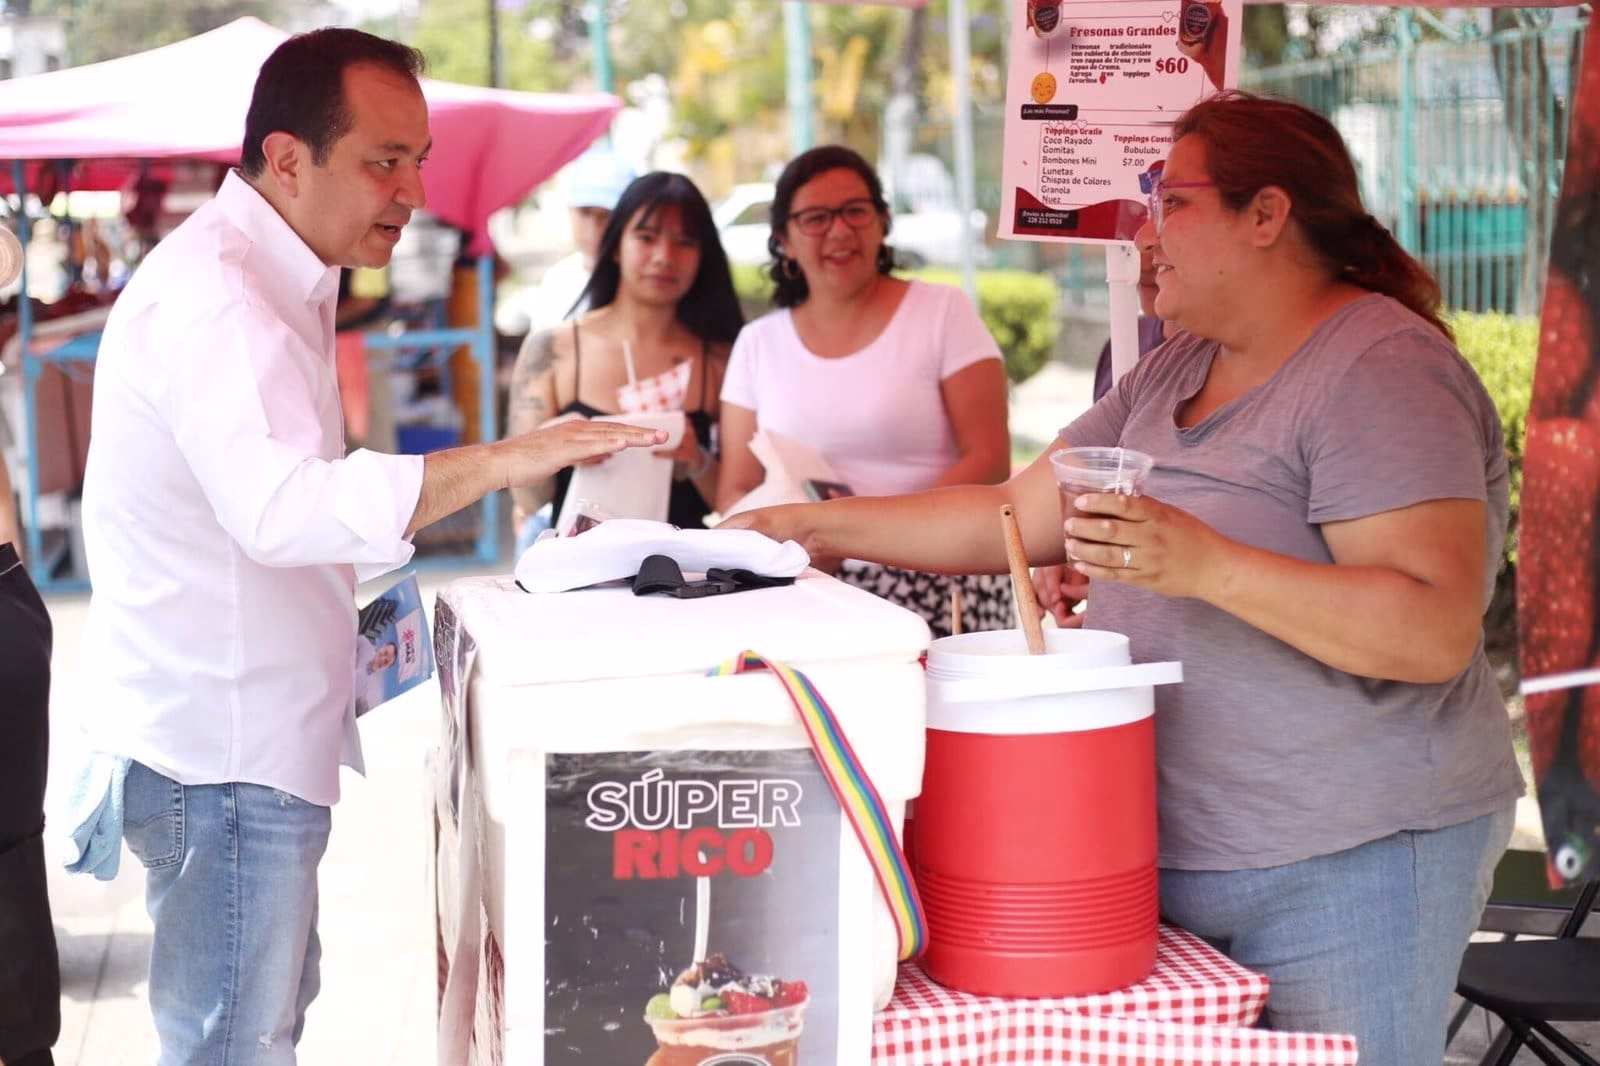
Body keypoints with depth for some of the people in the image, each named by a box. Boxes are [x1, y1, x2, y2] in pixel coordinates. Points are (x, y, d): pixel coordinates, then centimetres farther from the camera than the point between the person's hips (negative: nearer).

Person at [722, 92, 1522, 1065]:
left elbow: (1437, 630, -23)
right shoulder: (1179, 371, 14)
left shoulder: (1381, 369, -14)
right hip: (1177, 854, 8)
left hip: (1342, 865, -8)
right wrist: (816, 527, 13)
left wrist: (1206, 564, -31)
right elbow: (1016, 517, 16)